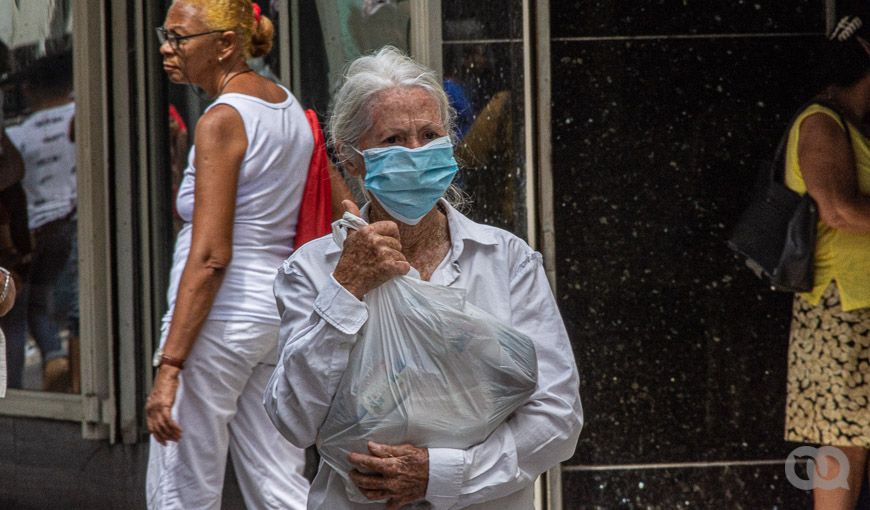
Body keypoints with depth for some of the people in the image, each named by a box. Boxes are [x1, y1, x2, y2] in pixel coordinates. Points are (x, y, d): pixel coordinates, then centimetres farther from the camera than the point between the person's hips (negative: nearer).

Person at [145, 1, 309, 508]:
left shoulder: (222, 120, -13)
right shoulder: (291, 107, 11)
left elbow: (210, 257, -20)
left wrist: (169, 366, -22)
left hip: (219, 318, -8)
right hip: (278, 312, 8)